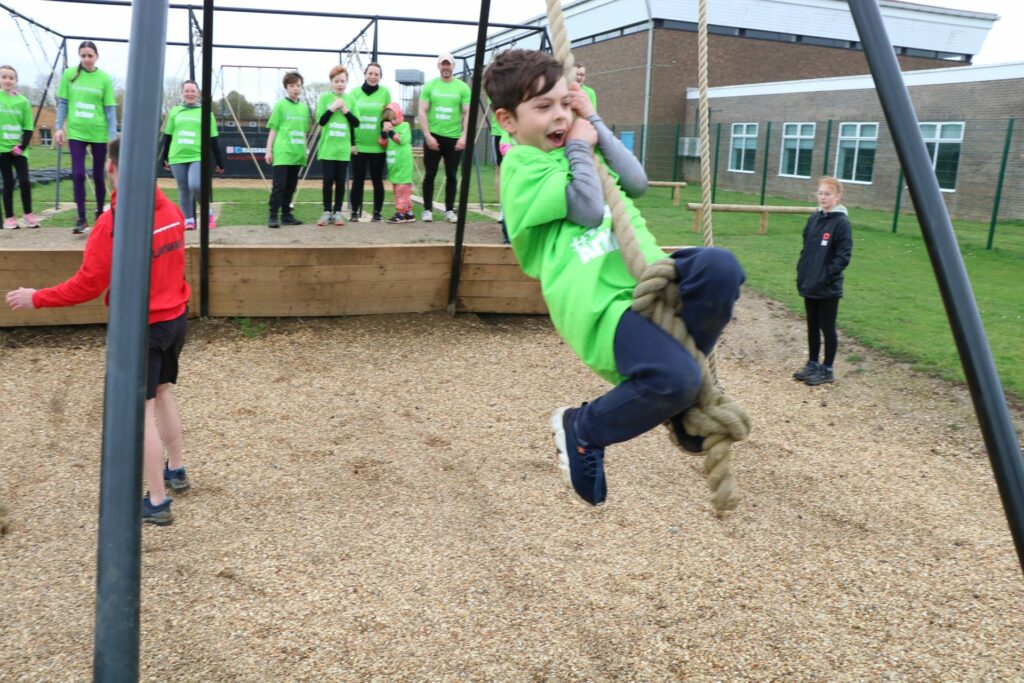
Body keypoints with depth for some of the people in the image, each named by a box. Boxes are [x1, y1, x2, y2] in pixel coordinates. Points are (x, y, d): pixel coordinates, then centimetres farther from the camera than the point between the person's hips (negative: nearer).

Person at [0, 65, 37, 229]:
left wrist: (22, 146, -7)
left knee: (24, 181, -5)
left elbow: (28, 127, 4)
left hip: (19, 149, 1)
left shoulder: (23, 101, 3)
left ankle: (27, 213, 12)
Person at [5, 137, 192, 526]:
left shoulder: (113, 222, -20)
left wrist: (36, 299, -4)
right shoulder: (171, 210, 0)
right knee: (162, 392, 24)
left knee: (141, 412, 1)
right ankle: (176, 471, 36)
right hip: (175, 317, 7)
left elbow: (88, 285, -16)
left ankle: (157, 504, 7)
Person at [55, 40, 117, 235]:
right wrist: (59, 127, -1)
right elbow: (62, 103, 7)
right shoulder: (69, 74, 2)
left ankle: (100, 215, 25)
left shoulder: (104, 78, -1)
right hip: (76, 132, 0)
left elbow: (110, 109, -1)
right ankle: (82, 219, 0)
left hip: (99, 134, 0)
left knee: (98, 175, 9)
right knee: (78, 175, -6)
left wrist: (113, 137, -6)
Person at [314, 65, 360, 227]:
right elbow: (320, 121, -4)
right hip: (327, 147, -1)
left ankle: (337, 212, 9)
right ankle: (327, 212, 9)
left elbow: (356, 123, 3)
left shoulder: (351, 99, 7)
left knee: (341, 181, 2)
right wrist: (332, 108, -15)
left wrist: (346, 110, -11)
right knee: (328, 180, -1)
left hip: (343, 148, 2)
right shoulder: (325, 97, 1)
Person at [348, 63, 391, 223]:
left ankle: (377, 212, 14)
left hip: (378, 145, -1)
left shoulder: (385, 92, 0)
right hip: (359, 145, 1)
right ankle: (355, 212, 10)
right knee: (358, 179, 2)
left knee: (377, 179, 5)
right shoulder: (355, 93, 4)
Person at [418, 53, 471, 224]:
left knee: (451, 176, 5)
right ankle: (427, 209, 11)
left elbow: (467, 113, 0)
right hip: (433, 136, 0)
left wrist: (464, 136, -11)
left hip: (454, 138, 0)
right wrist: (428, 135, -11)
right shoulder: (429, 86, 2)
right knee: (430, 175, 4)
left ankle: (449, 210, 13)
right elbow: (422, 112, -1)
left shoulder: (462, 87, 2)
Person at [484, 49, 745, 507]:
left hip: (643, 275, 8)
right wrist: (579, 149, 0)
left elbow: (636, 183, 10)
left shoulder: (570, 146, 23)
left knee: (720, 268, -21)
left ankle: (680, 398, 1)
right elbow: (589, 209, -12)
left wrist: (595, 124, 10)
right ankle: (582, 431, 2)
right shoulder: (521, 164, -1)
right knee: (673, 379, -30)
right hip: (599, 301, -8)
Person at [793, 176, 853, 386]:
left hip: (828, 288, -7)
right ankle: (812, 364, 27)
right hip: (809, 285, 7)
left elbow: (844, 256, -14)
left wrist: (827, 276, -18)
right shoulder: (814, 218, 8)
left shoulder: (841, 222, -12)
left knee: (827, 328, 3)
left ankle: (827, 370, 14)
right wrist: (801, 271, 7)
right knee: (812, 327, 15)